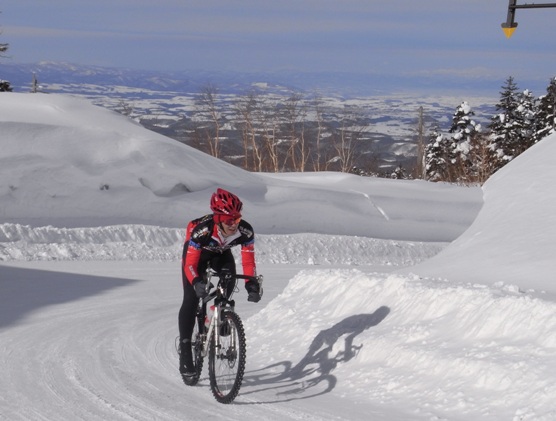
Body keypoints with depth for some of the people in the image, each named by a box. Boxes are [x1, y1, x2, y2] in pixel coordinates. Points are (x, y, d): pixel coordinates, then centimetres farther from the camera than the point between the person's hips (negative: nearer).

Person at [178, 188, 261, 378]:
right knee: (191, 299, -13)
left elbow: (248, 261, -25)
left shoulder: (245, 231, -33)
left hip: (220, 253, 3)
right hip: (196, 251, -3)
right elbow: (190, 264, -37)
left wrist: (252, 284, -42)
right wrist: (196, 282, -56)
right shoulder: (202, 229, -41)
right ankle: (185, 350, -7)